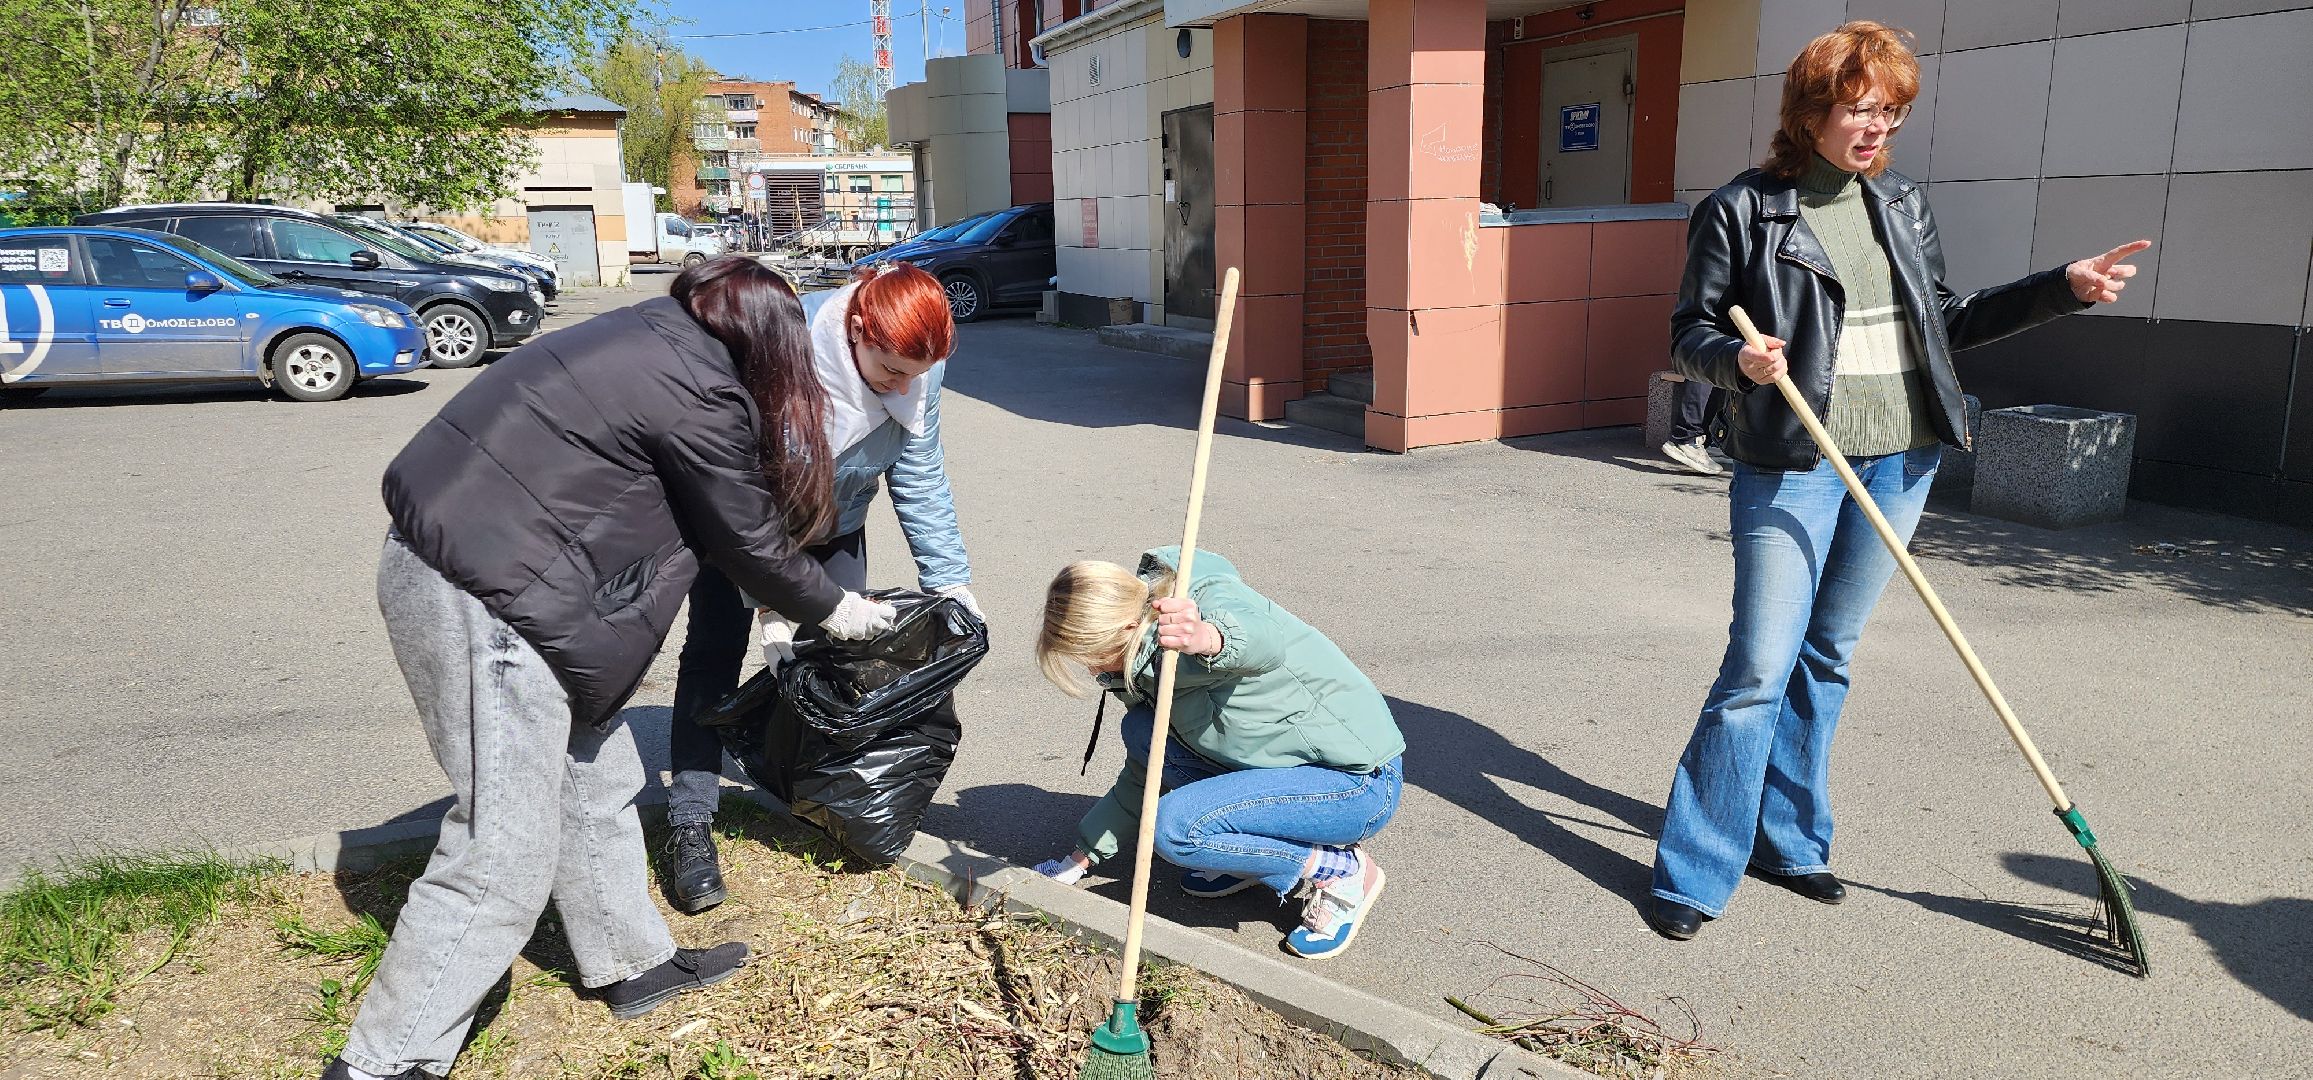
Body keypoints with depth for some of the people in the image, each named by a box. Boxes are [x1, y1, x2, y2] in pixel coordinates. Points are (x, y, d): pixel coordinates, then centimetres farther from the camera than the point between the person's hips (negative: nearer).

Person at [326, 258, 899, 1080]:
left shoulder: (649, 335, 11)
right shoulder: (699, 394, -16)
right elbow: (748, 544, -4)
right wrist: (833, 609, 12)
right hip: (485, 602, -10)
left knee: (595, 778, 19)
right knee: (503, 858, -1)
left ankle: (633, 966, 34)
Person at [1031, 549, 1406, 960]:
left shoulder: (1212, 600, -22)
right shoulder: (1143, 654, 4)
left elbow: (1264, 642, -49)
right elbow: (1144, 774, 16)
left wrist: (1208, 639, -70)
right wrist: (1082, 857, 15)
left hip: (1362, 783, -9)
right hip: (1286, 761, 9)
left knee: (1176, 825, -23)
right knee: (1142, 730, -4)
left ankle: (1341, 869, -5)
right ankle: (1255, 855, 8)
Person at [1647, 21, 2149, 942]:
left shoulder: (1902, 207, 12)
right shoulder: (1741, 209, -4)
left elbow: (1945, 321, 19)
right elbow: (1690, 332, -2)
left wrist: (2064, 288, 12)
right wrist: (1739, 359, -23)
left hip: (1899, 462, 6)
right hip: (1788, 466, -5)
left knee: (1826, 658, 13)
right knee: (1760, 668, -10)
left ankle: (1786, 840, 26)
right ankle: (1694, 876, 0)